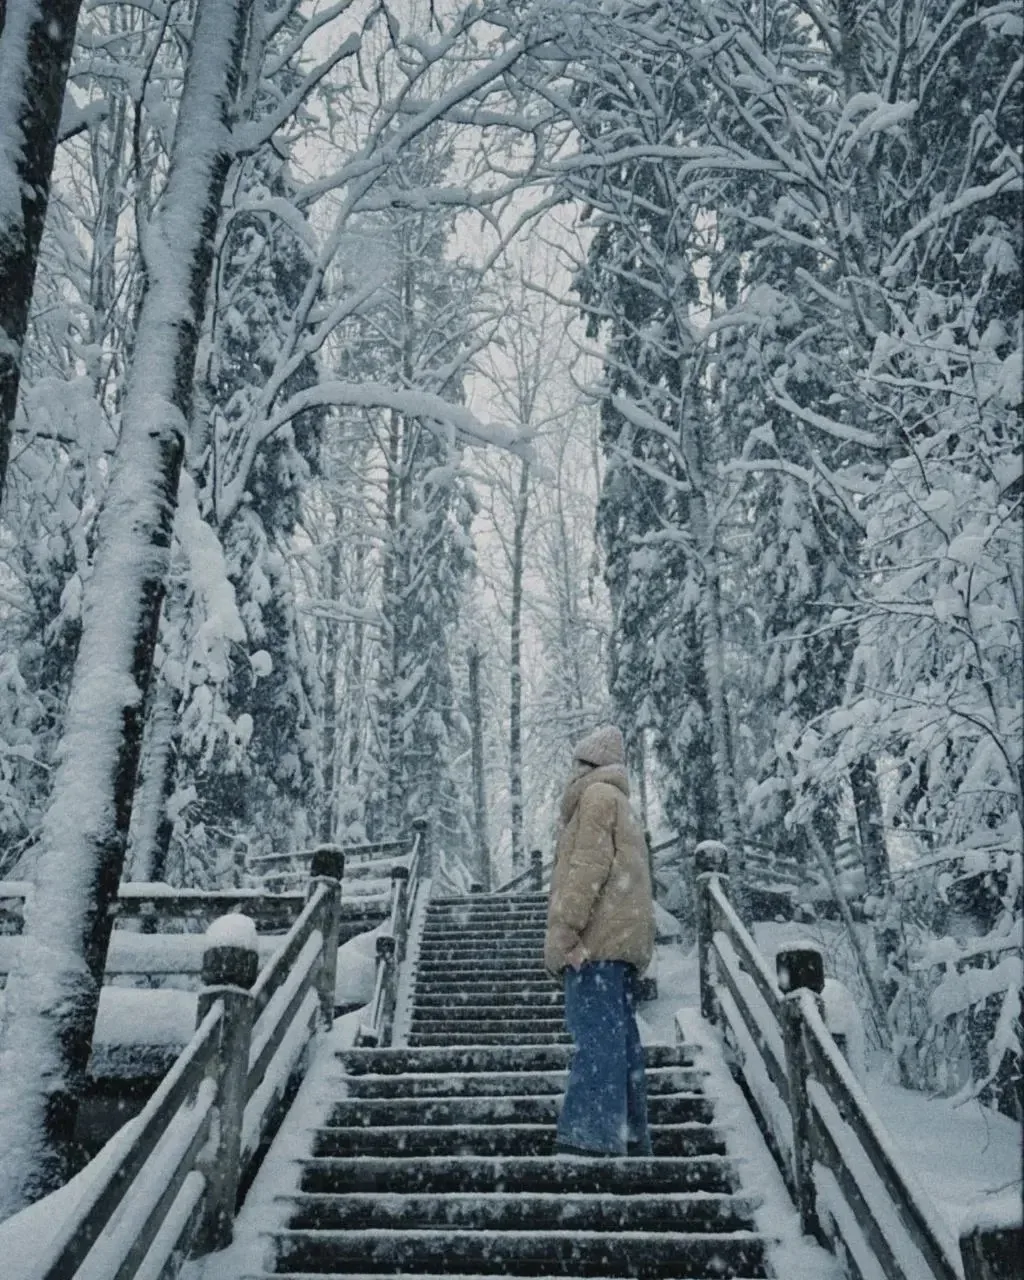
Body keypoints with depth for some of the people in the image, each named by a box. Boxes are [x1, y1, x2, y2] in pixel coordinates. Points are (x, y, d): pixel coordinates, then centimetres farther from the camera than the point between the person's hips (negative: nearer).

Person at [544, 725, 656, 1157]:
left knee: (595, 1038, -14)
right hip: (622, 940, 10)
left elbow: (589, 866, -14)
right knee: (621, 1039, 11)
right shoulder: (619, 802, 25)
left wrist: (561, 929, -17)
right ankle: (630, 1138, 16)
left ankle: (591, 1140, -17)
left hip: (598, 939, -10)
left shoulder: (597, 795, -2)